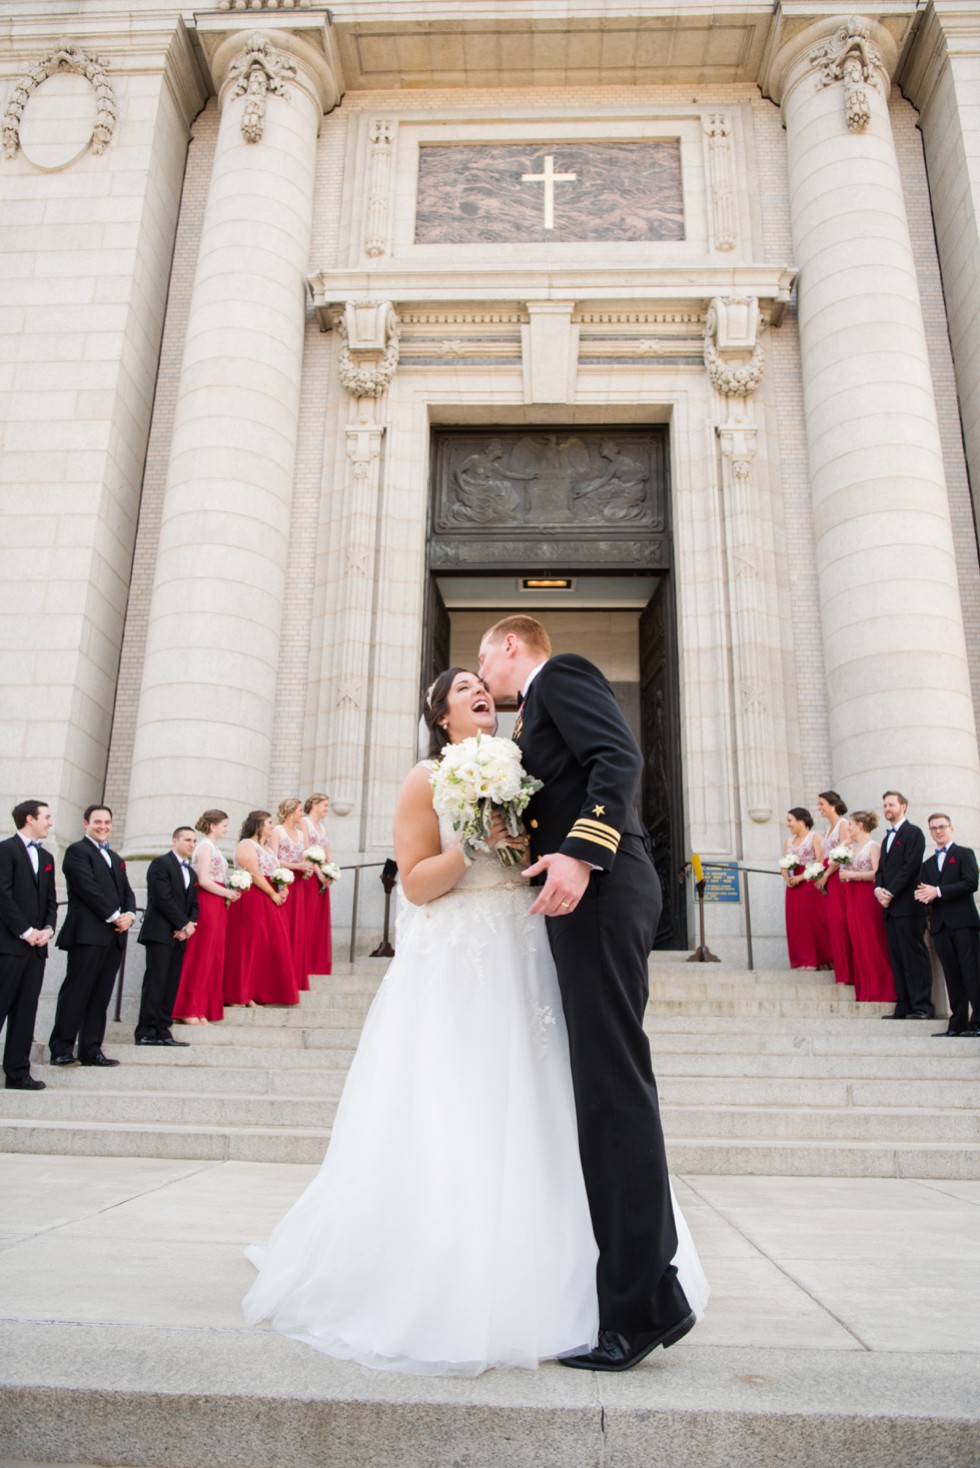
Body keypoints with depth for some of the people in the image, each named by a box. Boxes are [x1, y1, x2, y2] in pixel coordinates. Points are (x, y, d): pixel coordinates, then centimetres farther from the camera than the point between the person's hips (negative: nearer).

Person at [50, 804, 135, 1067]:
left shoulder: (116, 858, 24)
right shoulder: (77, 851, 0)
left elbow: (127, 891, 19)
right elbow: (89, 887, -12)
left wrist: (129, 915, -2)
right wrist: (114, 916, -13)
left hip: (114, 935, 7)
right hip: (87, 934, -7)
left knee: (100, 995, 6)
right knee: (76, 991, -6)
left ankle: (91, 1050, 9)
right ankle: (61, 1048, 0)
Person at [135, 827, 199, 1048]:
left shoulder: (191, 873, 23)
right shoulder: (161, 864, -3)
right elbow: (163, 898, -13)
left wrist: (190, 924, -3)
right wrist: (183, 924, -11)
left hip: (180, 934, 8)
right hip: (160, 932, -7)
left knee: (172, 985, 3)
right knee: (156, 981, -10)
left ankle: (162, 1031, 5)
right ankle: (145, 1032, -7)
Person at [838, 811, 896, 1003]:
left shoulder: (873, 846, -5)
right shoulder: (851, 847, 18)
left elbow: (877, 873, -15)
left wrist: (852, 874, -15)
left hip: (868, 897, -7)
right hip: (853, 898, 7)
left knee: (872, 943, -6)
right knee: (857, 943, 5)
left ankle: (879, 990, 0)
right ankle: (865, 991, 9)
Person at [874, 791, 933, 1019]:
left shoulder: (913, 833, -3)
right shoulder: (887, 838, 24)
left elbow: (910, 866, -12)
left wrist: (890, 893, -14)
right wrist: (878, 889, -1)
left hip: (907, 906, -8)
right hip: (890, 907, 8)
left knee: (915, 957, -7)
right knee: (897, 960, 6)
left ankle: (922, 1007, -5)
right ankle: (903, 1007, 7)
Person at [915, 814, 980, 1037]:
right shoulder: (927, 864, 22)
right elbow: (924, 893, 16)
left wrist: (938, 891, -15)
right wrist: (923, 896, -9)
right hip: (940, 925, 5)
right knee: (952, 977, 4)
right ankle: (958, 1023, 4)